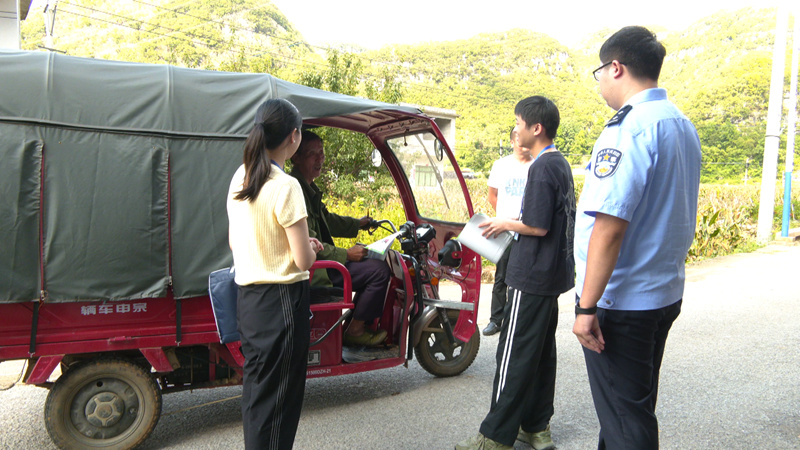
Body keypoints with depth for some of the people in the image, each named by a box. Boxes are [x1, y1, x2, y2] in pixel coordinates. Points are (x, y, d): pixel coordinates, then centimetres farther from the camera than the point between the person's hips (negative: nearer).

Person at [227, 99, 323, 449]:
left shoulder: (239, 178, 5)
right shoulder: (285, 186, -18)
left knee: (256, 389, 20)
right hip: (281, 301, -8)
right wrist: (310, 247, 4)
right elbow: (303, 260, -18)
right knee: (279, 398, 4)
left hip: (246, 296, 8)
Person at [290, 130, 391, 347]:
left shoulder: (308, 187, 14)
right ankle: (354, 331, -2)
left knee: (373, 262, 19)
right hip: (310, 269, -11)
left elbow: (326, 219, 30)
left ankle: (355, 325, 19)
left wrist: (357, 224, 24)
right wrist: (346, 255, -17)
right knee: (379, 270, -15)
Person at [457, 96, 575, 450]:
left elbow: (538, 226, -22)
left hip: (532, 277, -10)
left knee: (515, 354, -4)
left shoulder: (542, 167, -17)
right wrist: (513, 223, 13)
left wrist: (505, 224, -6)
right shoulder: (561, 164, 13)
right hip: (553, 274, 10)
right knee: (542, 352, 15)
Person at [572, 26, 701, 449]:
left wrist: (587, 306, -22)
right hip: (666, 293, 10)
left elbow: (610, 225, -26)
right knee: (637, 404, 23)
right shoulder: (683, 126, 10)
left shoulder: (630, 128, -20)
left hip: (621, 301, -9)